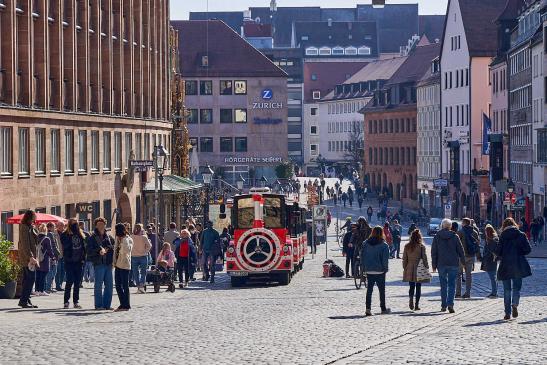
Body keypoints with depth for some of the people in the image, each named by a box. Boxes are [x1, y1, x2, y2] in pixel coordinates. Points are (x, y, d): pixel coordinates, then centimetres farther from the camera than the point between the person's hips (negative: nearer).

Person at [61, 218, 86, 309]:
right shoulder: (65, 235, -2)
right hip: (69, 261, -4)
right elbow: (65, 245, -16)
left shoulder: (81, 235, 11)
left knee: (77, 282, 6)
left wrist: (83, 258, 3)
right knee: (70, 281, -7)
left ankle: (76, 301, 13)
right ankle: (66, 301, 1)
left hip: (78, 261, 4)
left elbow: (84, 247, 12)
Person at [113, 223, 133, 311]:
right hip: (117, 264, 8)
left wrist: (124, 240, -19)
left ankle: (126, 305, 1)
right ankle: (123, 304, 16)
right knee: (118, 286, 9)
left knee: (125, 286, -4)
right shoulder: (118, 239, 15)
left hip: (124, 265, -8)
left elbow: (127, 250, -23)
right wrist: (114, 262, 12)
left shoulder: (128, 240, -7)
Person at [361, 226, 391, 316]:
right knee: (382, 290, 9)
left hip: (369, 270, 3)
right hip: (380, 271, -3)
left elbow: (362, 257, 5)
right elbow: (385, 258, -11)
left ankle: (368, 308, -4)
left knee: (369, 290, 6)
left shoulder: (365, 244, 2)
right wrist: (385, 269, -1)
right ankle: (383, 309, 16)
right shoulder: (384, 245, -9)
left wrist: (364, 268, 9)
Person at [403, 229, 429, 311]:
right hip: (419, 270, -2)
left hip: (409, 270, 2)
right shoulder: (421, 246, -9)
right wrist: (426, 267, 4)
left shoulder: (407, 246, 1)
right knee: (418, 287, 7)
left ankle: (411, 298, -15)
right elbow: (424, 258, -7)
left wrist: (405, 268, 14)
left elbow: (404, 259, 5)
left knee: (411, 286, 12)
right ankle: (416, 305, 6)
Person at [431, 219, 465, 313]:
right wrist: (463, 262, 15)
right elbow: (460, 250, 3)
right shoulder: (455, 237, -1)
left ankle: (444, 305, 12)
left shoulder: (437, 237, 1)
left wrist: (434, 265, 7)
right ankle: (450, 304, -15)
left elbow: (433, 252, 2)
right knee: (452, 284, 0)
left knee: (443, 285, 11)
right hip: (453, 264, -1)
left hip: (441, 264, 1)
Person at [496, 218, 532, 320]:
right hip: (518, 265, 0)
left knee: (507, 290, 8)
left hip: (505, 266, 0)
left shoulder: (502, 236, -2)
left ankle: (508, 312, 5)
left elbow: (498, 252, -5)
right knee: (516, 288, 9)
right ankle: (515, 304, -19)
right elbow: (528, 249, -4)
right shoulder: (521, 235, 0)